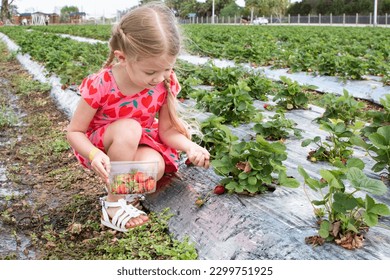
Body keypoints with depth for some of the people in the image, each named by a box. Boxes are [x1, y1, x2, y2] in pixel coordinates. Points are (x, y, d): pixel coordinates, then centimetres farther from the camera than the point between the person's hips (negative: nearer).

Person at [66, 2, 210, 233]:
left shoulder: (166, 83, -17)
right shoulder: (100, 86, -27)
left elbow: (167, 130, -8)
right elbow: (74, 132, -17)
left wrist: (190, 146, -29)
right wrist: (94, 154, -38)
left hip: (141, 143, 2)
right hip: (101, 148, -2)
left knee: (155, 167, -34)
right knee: (129, 128, -37)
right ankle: (114, 204, -20)